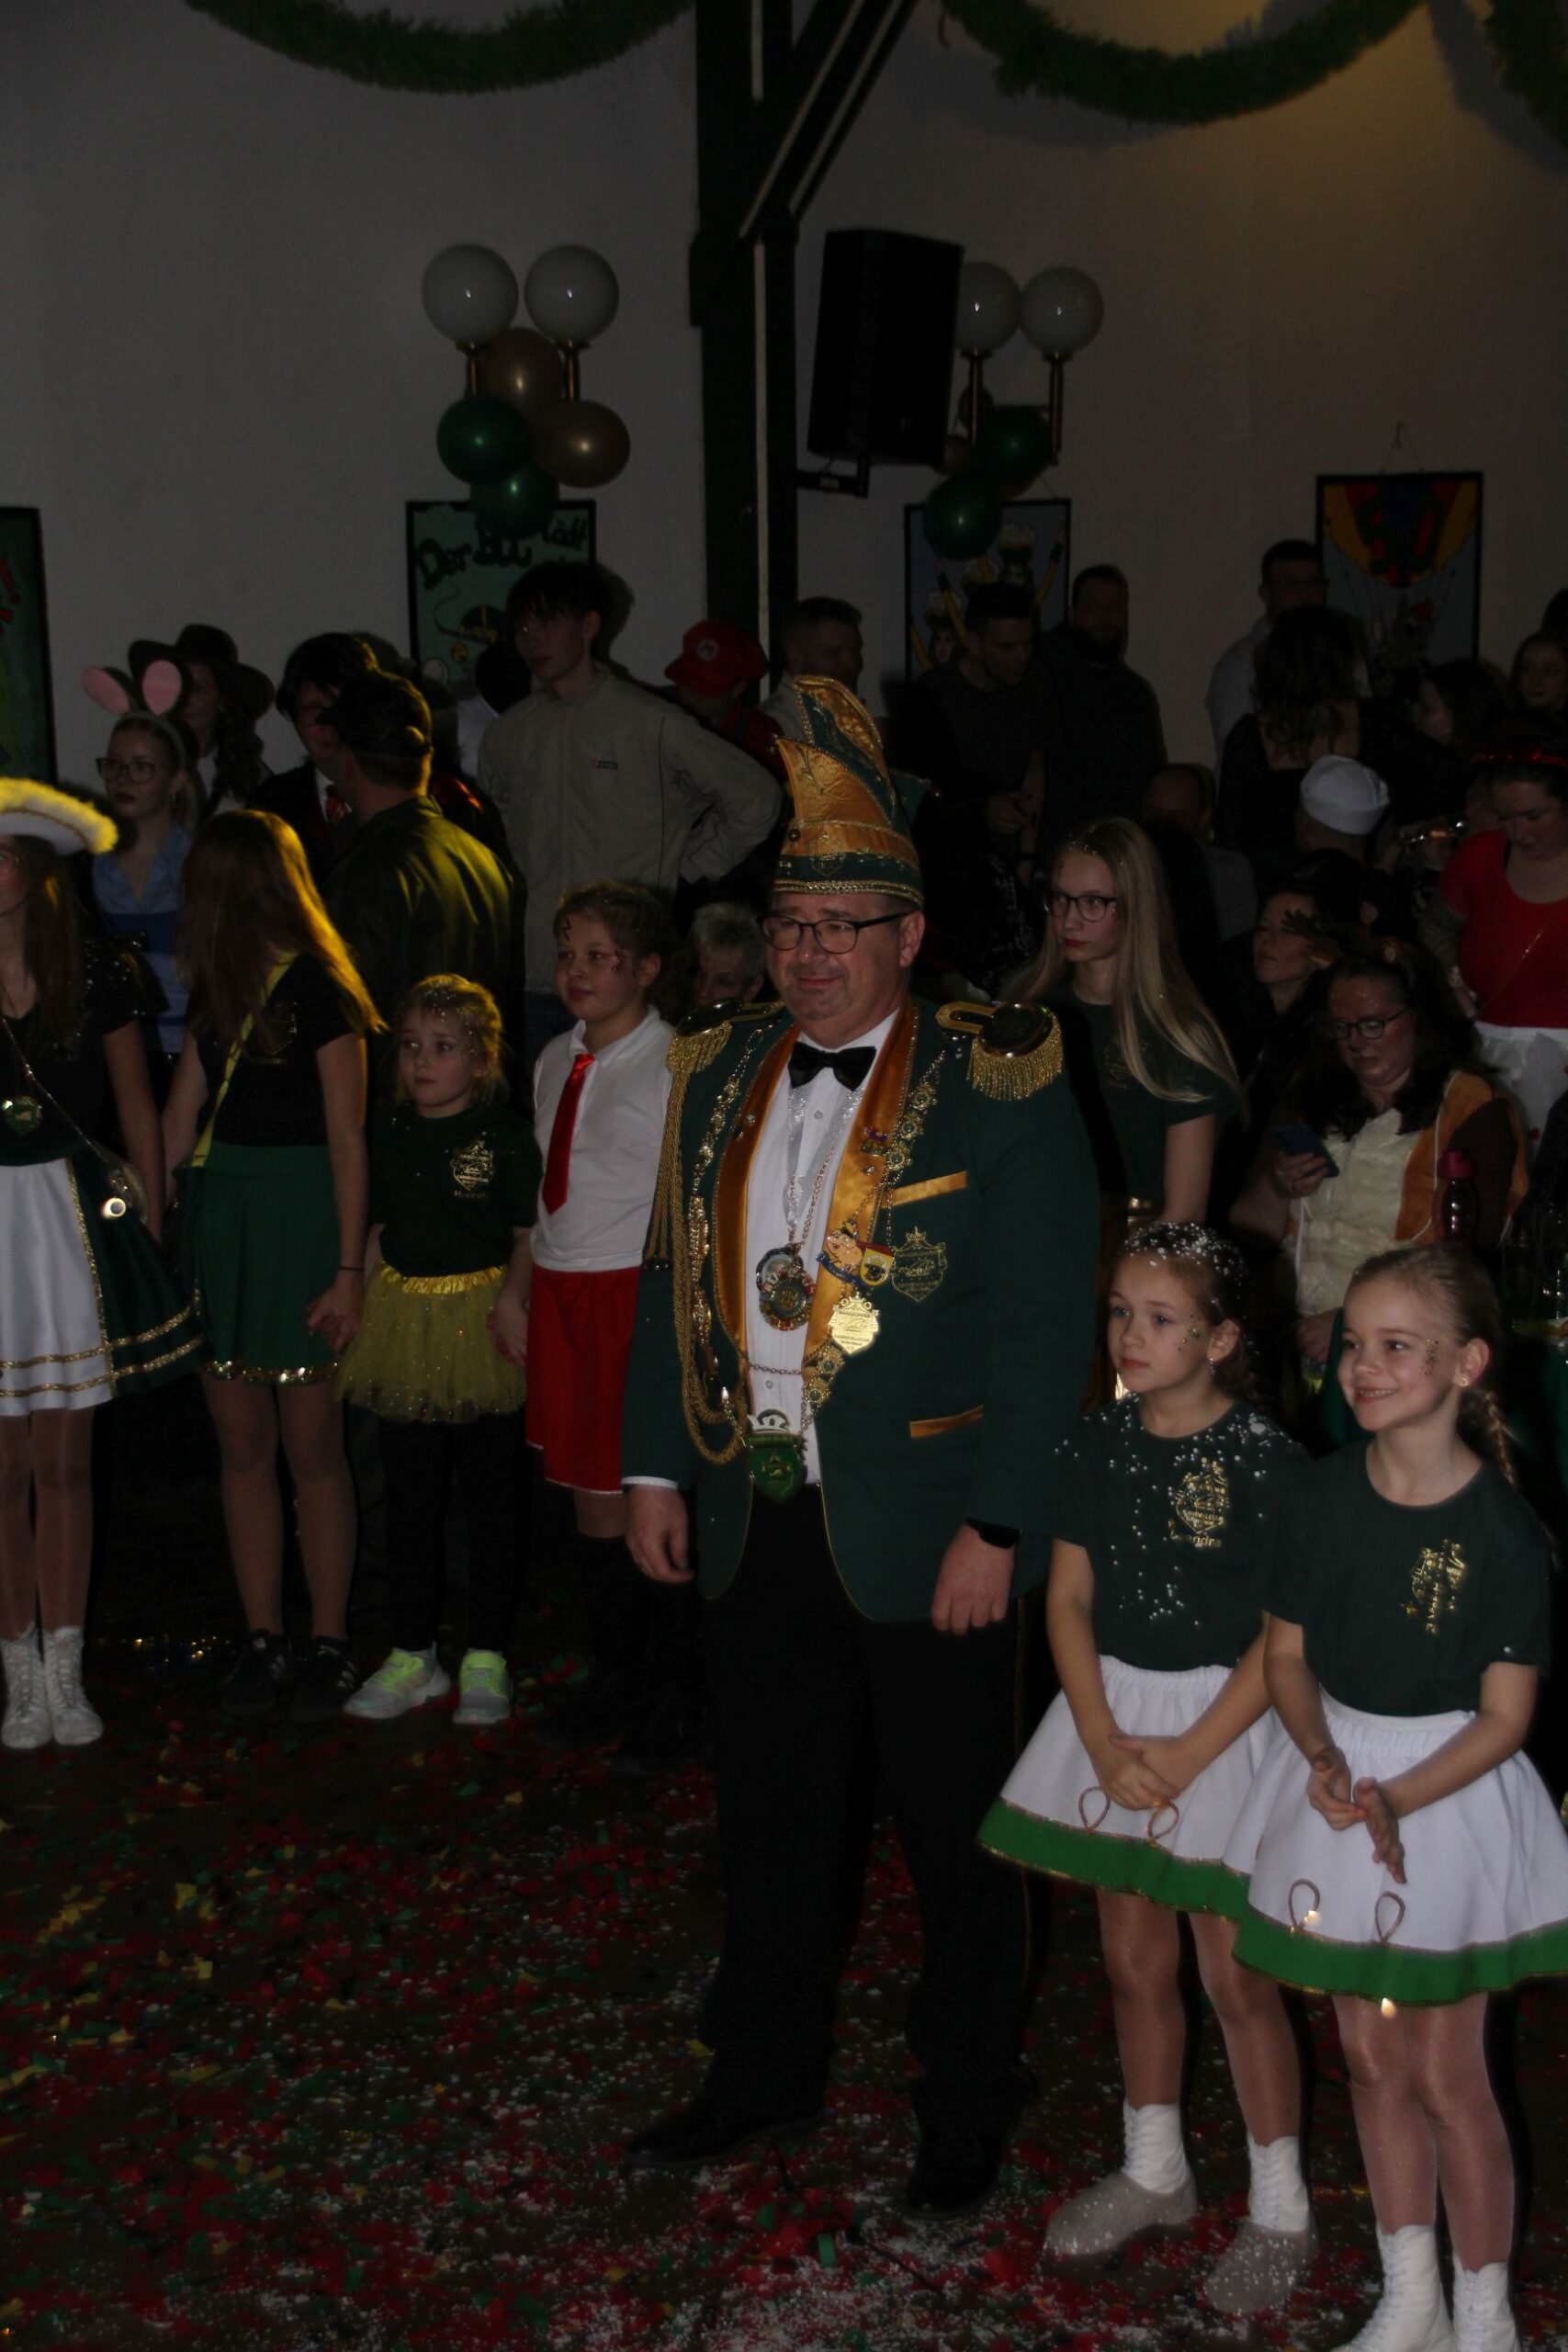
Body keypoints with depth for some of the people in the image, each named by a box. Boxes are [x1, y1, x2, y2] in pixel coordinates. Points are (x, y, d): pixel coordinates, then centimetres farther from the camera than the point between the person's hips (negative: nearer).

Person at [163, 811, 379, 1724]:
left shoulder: (319, 990, -8)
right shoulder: (217, 989, 13)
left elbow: (348, 1141, -10)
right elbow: (181, 1116, 13)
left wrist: (349, 1270, -13)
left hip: (299, 1217, -7)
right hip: (218, 1217, 7)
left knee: (311, 1444, 0)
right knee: (241, 1443, 8)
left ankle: (330, 1643, 11)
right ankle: (264, 1640, 16)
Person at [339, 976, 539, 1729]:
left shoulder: (504, 1135, -6)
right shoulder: (391, 1140, 8)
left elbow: (529, 1232, -6)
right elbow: (377, 1235, 13)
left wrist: (512, 1297, -19)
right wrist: (358, 1305, 4)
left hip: (482, 1327, -4)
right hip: (403, 1323, 4)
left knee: (486, 1492, 5)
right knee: (409, 1497, 10)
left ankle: (486, 1658, 15)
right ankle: (413, 1653, 21)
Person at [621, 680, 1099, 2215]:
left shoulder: (996, 1088, -11)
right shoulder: (720, 1074, 6)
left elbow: (1047, 1323, -13)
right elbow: (672, 1280, 13)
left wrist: (996, 1527, -16)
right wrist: (654, 1468, 9)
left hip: (925, 1529, -5)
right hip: (759, 1517, 5)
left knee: (954, 1826, 11)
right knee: (770, 1814, 19)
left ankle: (966, 2107, 30)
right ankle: (768, 2072, 39)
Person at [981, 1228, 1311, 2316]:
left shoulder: (1266, 1461, -16)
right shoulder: (1098, 1446, 0)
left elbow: (1283, 1634, -16)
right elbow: (1069, 1596, 2)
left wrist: (1188, 1754, -17)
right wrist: (1103, 1740, -9)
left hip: (1225, 1723, -5)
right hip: (1113, 1713, 5)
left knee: (1236, 1978, 4)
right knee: (1136, 1961, 17)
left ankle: (1281, 2212, 20)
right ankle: (1156, 2172, 36)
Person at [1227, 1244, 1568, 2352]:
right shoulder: (1323, 1492, -5)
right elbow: (1289, 1652, 3)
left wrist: (1392, 1800, -23)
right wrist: (1324, 1759, -14)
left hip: (1451, 1794, -4)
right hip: (1336, 1771, 4)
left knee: (1448, 2076, 6)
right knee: (1372, 2059, 15)